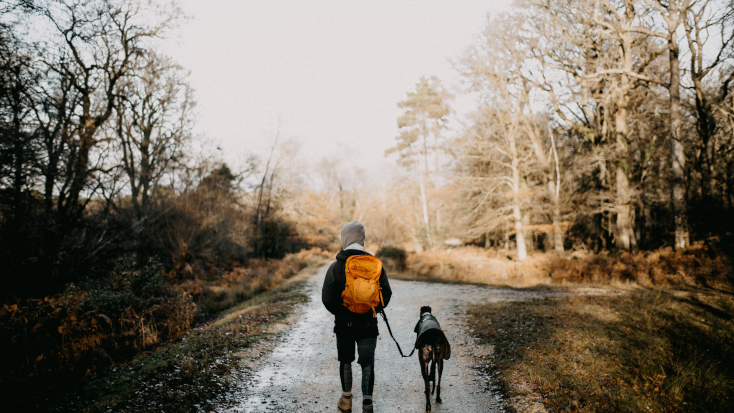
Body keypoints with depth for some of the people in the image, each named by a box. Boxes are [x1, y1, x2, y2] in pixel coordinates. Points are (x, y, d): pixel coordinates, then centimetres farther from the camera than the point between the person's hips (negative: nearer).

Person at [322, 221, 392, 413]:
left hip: (344, 324, 0)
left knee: (345, 361, 18)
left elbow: (327, 297, -10)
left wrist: (339, 313, 7)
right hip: (368, 324, 0)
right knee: (367, 363, 9)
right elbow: (387, 293, 0)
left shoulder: (336, 266, -9)